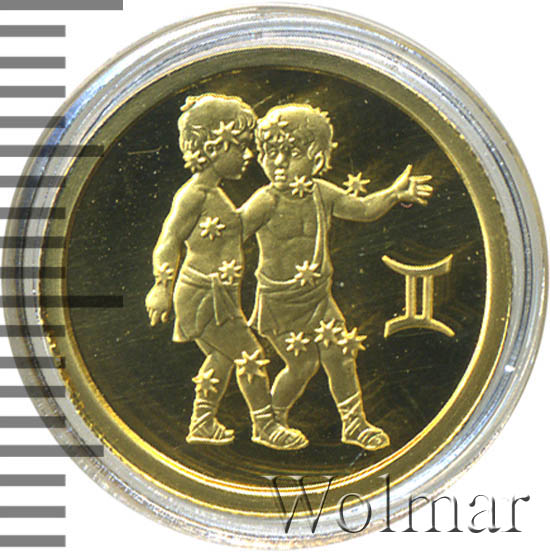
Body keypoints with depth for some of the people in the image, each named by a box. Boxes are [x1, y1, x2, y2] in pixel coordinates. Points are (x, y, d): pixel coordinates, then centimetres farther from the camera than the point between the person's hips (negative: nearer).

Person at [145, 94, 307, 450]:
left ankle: (202, 424, 30)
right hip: (205, 298, -10)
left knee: (222, 357, 20)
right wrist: (163, 289, -23)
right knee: (250, 355, -3)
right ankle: (265, 424, 9)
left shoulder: (213, 193, 13)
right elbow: (169, 240, -19)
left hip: (218, 296, 10)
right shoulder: (195, 194, -17)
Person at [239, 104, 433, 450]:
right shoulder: (264, 203, -18)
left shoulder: (321, 194, -2)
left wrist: (395, 193, -6)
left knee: (340, 356, 3)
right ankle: (273, 416, 30)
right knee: (302, 365, 3)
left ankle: (354, 424, 19)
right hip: (279, 302, -5)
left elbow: (362, 209, 3)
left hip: (318, 296, 5)